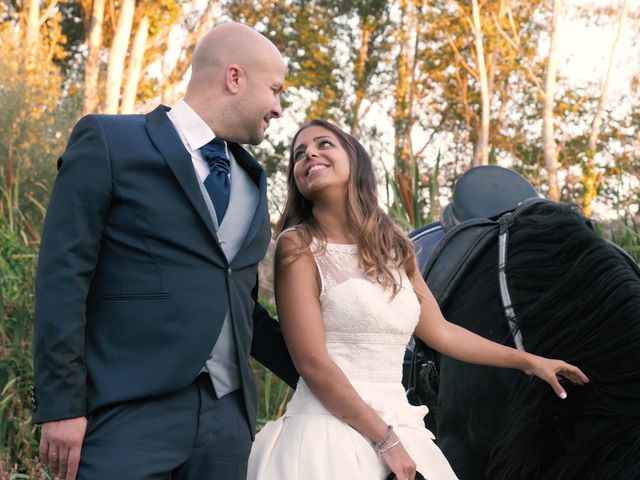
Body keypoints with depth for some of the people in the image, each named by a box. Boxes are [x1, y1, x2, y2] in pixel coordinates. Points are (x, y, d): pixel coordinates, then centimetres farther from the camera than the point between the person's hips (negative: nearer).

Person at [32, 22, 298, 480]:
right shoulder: (108, 141, -1)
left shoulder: (252, 179, 19)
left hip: (227, 417, 6)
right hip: (129, 414, -6)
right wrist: (61, 405, -13)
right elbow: (63, 277, -7)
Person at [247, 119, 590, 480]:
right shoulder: (299, 246, -7)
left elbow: (439, 331, 20)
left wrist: (529, 361, 26)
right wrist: (385, 440, -13)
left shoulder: (393, 246, 11)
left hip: (399, 427, 6)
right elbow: (312, 363, -13)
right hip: (330, 433, -6)